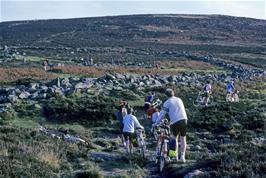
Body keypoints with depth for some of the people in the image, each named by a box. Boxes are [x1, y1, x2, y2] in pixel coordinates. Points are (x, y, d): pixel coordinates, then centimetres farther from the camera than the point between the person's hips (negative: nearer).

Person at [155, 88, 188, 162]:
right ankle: (182, 156, 7)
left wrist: (156, 123, 8)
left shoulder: (167, 102, 1)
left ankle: (175, 156, 13)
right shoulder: (179, 100, 17)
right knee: (183, 138, 11)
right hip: (184, 119, 3)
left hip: (175, 122, -3)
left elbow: (162, 114, -1)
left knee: (175, 138, 14)